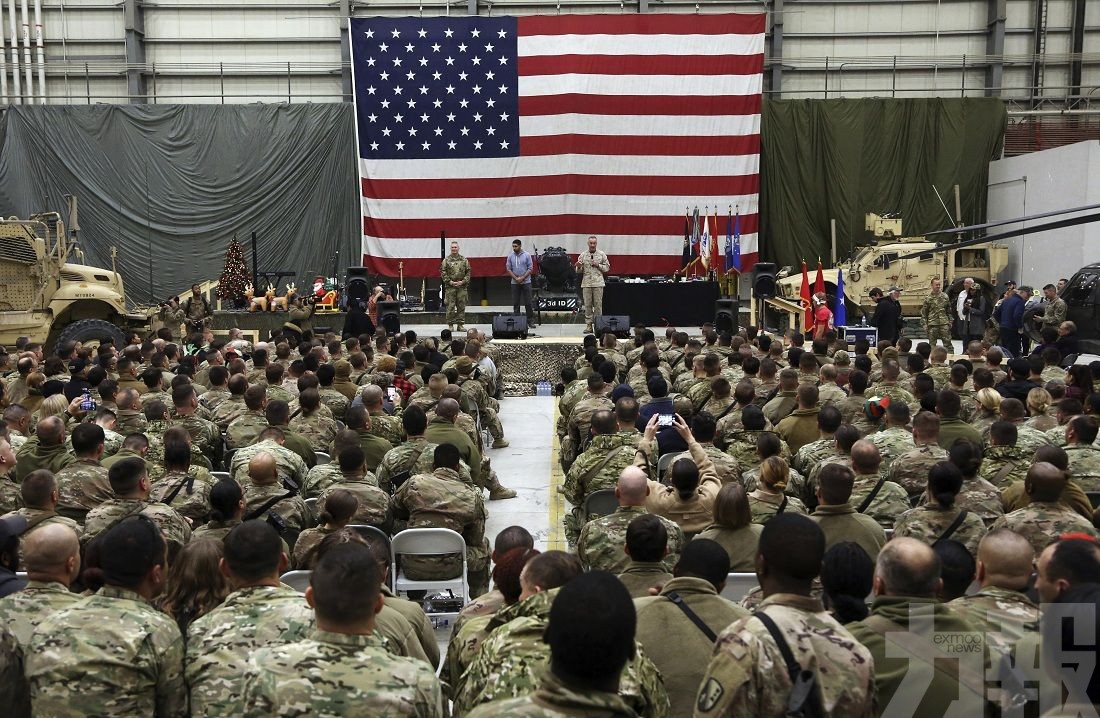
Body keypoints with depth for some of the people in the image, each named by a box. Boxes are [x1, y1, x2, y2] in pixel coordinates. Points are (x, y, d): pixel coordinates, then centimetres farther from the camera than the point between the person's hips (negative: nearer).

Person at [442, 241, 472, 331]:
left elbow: (468, 272, 7)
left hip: (462, 287, 2)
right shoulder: (446, 260, 3)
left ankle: (461, 324, 10)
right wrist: (450, 282, -10)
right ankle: (450, 325, 5)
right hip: (450, 287, -2)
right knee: (450, 307, -2)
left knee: (461, 306, 4)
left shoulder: (464, 260, 7)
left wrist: (463, 281, -6)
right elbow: (443, 273, 0)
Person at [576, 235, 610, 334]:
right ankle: (588, 325, 5)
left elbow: (607, 268, 6)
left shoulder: (602, 254, 6)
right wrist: (579, 267, -12)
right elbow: (579, 271, 10)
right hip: (586, 283, 1)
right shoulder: (582, 255, 8)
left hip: (598, 284, -1)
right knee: (587, 305, 1)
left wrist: (598, 265, -8)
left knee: (598, 304, -2)